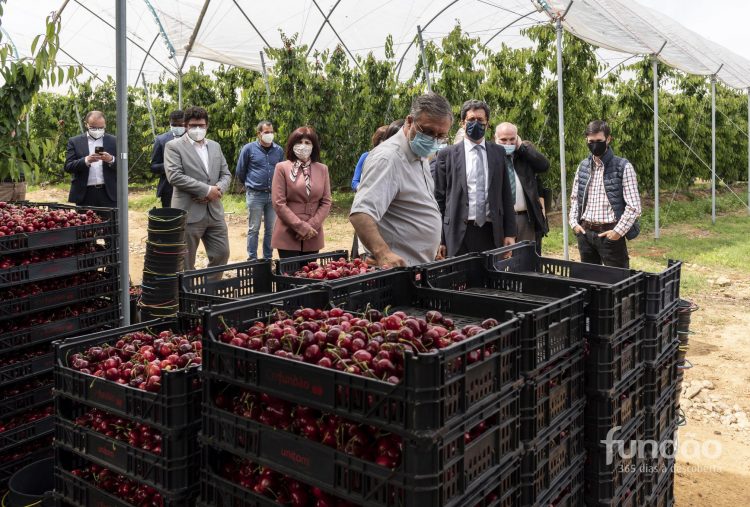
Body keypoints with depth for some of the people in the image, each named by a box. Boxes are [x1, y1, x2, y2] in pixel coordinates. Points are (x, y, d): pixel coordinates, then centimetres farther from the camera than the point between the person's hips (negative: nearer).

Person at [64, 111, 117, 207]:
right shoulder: (74, 141, 8)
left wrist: (111, 160, -17)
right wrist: (86, 160, -18)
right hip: (84, 195, 0)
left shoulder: (114, 141, 9)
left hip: (109, 193, 0)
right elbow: (68, 167, -1)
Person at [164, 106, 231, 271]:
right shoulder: (174, 146, -3)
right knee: (186, 263, 3)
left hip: (215, 212, 6)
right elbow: (175, 176, -15)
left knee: (222, 254, 8)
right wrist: (207, 189, -17)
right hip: (189, 213, -5)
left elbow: (226, 174, 14)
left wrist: (218, 190, -9)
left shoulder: (215, 146, 16)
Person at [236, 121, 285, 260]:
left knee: (271, 230, 8)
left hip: (274, 195, 3)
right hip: (255, 195, -3)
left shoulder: (279, 150, 5)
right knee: (253, 229, 2)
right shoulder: (249, 148, -3)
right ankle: (252, 259, 10)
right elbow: (240, 172, 8)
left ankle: (268, 258, 18)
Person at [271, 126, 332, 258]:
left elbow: (326, 202, 7)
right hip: (288, 236, -3)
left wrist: (312, 226, -8)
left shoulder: (322, 169, 9)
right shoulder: (282, 168, -1)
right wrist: (302, 227, -12)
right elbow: (279, 203, -7)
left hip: (313, 236, 3)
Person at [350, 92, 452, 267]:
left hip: (422, 267, 9)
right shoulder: (387, 158, -19)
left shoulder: (420, 157, 12)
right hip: (398, 266, -9)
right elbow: (360, 214, -31)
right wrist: (382, 253, -44)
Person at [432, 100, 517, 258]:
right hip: (459, 233, -2)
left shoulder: (498, 153, 10)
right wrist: (439, 239, -1)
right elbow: (439, 198, 3)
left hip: (492, 233, 2)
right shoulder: (446, 154, 3)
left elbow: (506, 195, 11)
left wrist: (510, 233, 6)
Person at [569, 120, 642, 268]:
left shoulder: (623, 167, -7)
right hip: (585, 232, 5)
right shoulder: (583, 167, 8)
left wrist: (618, 231, -14)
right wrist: (574, 222, 5)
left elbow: (634, 206, -9)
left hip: (609, 233, -5)